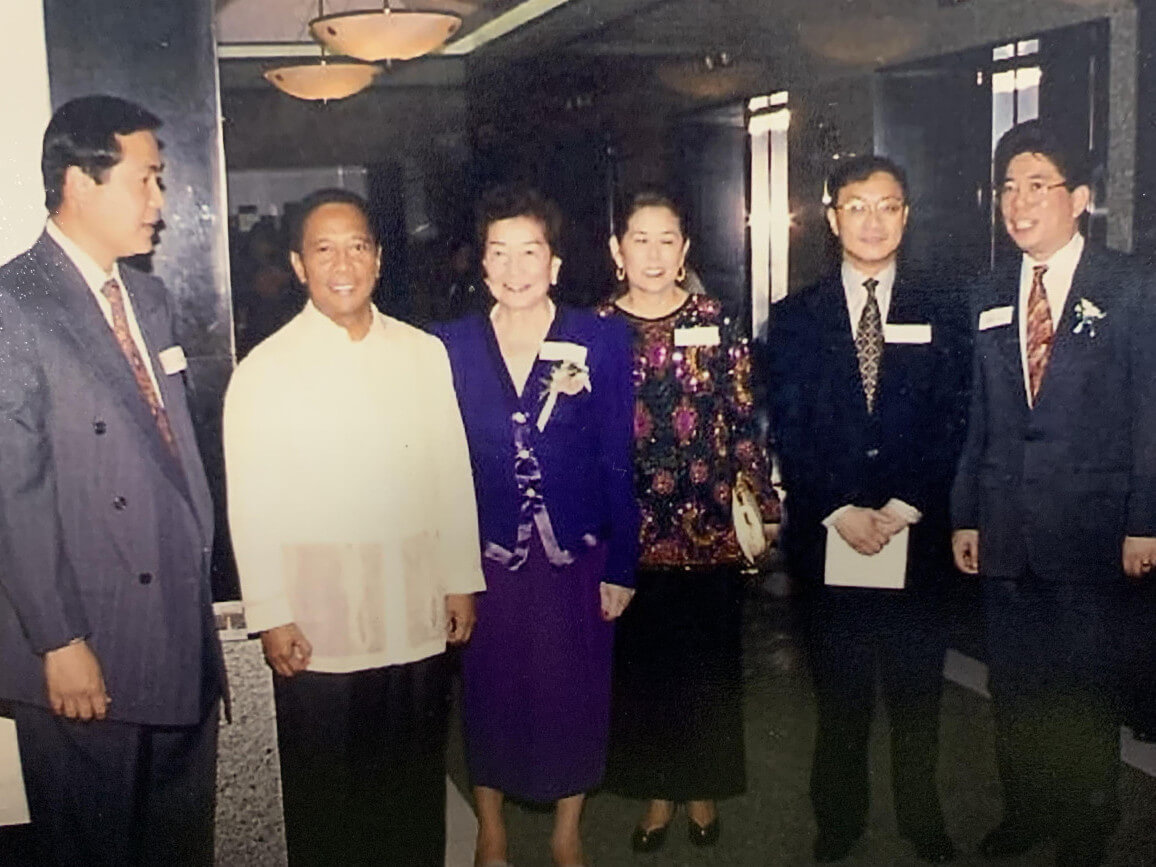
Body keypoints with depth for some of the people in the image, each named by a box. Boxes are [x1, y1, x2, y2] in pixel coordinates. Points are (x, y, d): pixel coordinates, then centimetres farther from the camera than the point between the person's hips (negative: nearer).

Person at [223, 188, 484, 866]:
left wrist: (461, 582, 7)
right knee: (326, 798, 11)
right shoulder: (265, 371, -5)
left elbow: (453, 474, 7)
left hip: (419, 619, 3)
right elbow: (253, 505, -5)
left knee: (416, 788, 15)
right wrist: (271, 617, -7)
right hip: (319, 629, -2)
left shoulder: (426, 353, 3)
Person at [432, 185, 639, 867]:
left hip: (577, 554, 0)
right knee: (488, 695, 13)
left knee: (574, 695, 12)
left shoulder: (601, 341, -4)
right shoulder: (452, 346, 0)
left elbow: (617, 461, -3)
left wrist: (620, 566, -4)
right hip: (486, 555, 1)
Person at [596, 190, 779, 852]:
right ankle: (658, 793, 29)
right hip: (629, 527, 1)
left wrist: (763, 506, -3)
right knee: (640, 663, 10)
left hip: (710, 523, 0)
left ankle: (704, 788, 31)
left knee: (709, 663, 10)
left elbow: (745, 421, 0)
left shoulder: (717, 323, 0)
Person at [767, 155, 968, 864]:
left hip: (917, 535, 0)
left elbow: (951, 424, 0)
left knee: (917, 693, 11)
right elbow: (789, 432, 0)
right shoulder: (795, 317, 6)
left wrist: (902, 509, -10)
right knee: (840, 699, 10)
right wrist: (841, 512, -10)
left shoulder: (939, 309, 6)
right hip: (828, 537, 0)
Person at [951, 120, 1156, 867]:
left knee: (1086, 690, 8)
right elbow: (979, 416, 10)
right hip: (1007, 530, 4)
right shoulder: (991, 297, 10)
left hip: (1092, 531, -4)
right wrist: (966, 514, 7)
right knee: (1014, 685, 14)